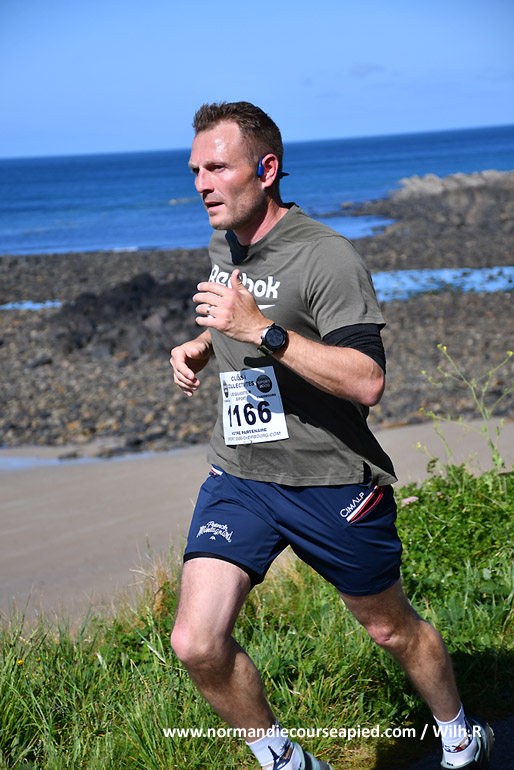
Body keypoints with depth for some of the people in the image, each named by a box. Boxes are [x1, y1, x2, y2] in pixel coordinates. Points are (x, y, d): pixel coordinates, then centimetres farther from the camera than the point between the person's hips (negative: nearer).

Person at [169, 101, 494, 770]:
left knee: (392, 629, 14)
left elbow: (367, 382, -26)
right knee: (196, 644, -11)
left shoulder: (328, 257, -17)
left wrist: (262, 330, -32)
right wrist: (200, 347, 9)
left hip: (332, 482, -5)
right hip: (238, 476, 6)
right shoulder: (223, 245, 7)